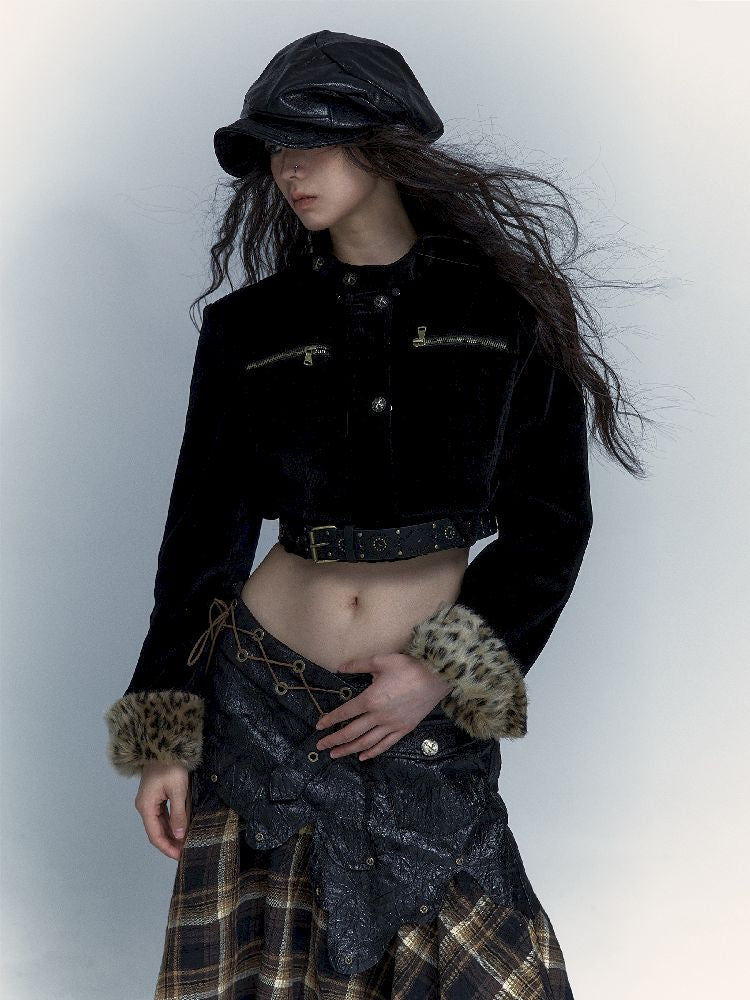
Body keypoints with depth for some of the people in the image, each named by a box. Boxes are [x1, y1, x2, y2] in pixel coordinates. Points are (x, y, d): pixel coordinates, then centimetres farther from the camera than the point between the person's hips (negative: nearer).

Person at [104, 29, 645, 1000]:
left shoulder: (507, 308, -1)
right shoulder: (249, 327, 3)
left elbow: (552, 522, 0)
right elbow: (202, 536, 6)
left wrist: (444, 673, -10)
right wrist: (164, 734, 2)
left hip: (432, 710, -1)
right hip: (262, 694, 1)